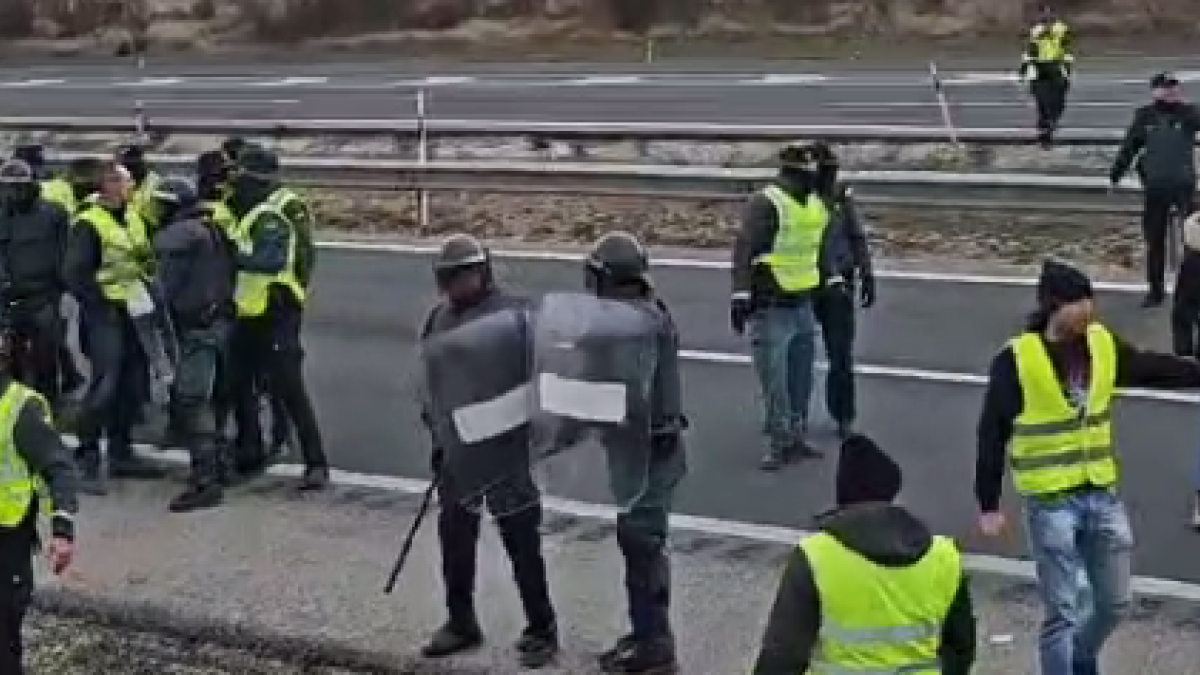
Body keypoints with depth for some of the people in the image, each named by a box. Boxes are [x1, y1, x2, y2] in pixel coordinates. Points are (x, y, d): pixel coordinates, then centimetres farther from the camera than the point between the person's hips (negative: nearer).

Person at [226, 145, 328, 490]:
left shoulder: (271, 219, -17)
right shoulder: (245, 213, 14)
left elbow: (273, 261, -35)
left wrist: (233, 256, -44)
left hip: (275, 318, -10)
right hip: (249, 316, 10)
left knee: (290, 390, -8)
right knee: (241, 384, 18)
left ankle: (316, 464, -4)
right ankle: (250, 454, 33)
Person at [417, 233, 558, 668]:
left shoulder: (514, 314, -11)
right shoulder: (439, 319, 8)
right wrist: (436, 435, 10)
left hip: (505, 447, -6)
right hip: (457, 447, 6)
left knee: (522, 542, 0)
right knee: (454, 537, 14)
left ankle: (541, 629, 13)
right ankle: (461, 621, 30)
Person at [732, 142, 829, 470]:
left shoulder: (817, 203, 7)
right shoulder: (766, 203, -17)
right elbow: (745, 249, -23)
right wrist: (741, 294, -30)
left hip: (803, 305, 7)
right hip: (770, 310, -7)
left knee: (801, 379, 17)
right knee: (774, 382, -1)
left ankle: (796, 436, 31)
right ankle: (779, 443, 12)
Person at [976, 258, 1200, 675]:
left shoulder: (1104, 344, -1)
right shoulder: (1017, 359, -15)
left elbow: (1157, 370, 14)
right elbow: (992, 436, -11)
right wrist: (989, 504, -10)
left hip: (1102, 495, 6)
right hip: (1049, 502, -5)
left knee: (1114, 604, 17)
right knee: (1061, 612, 0)